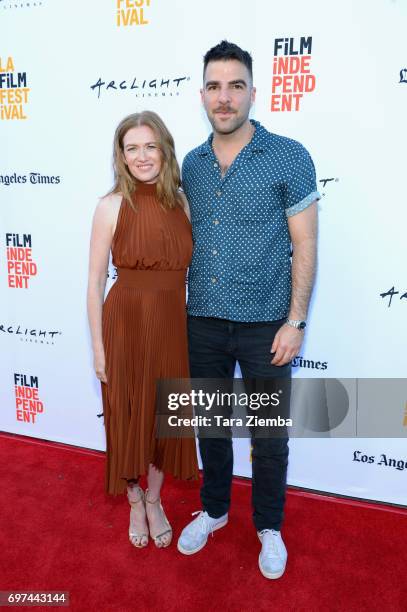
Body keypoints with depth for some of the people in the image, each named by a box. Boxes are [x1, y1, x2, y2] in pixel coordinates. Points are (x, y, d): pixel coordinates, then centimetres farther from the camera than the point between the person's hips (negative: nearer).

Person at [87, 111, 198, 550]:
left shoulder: (182, 203, 1)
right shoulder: (111, 207, -8)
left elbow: (190, 271, 8)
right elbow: (95, 282, -6)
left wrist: (196, 328, 7)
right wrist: (98, 346, -7)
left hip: (173, 325, 3)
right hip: (126, 324, -3)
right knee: (129, 417, 13)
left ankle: (154, 500, 42)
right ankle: (135, 503, 40)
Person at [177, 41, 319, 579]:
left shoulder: (289, 158, -6)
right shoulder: (192, 164, 7)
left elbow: (304, 246, -7)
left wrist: (296, 322, -11)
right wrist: (180, 306, 10)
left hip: (265, 323, -3)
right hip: (203, 320, 4)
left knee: (269, 435, 11)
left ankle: (270, 527, 37)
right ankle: (214, 510, 43)